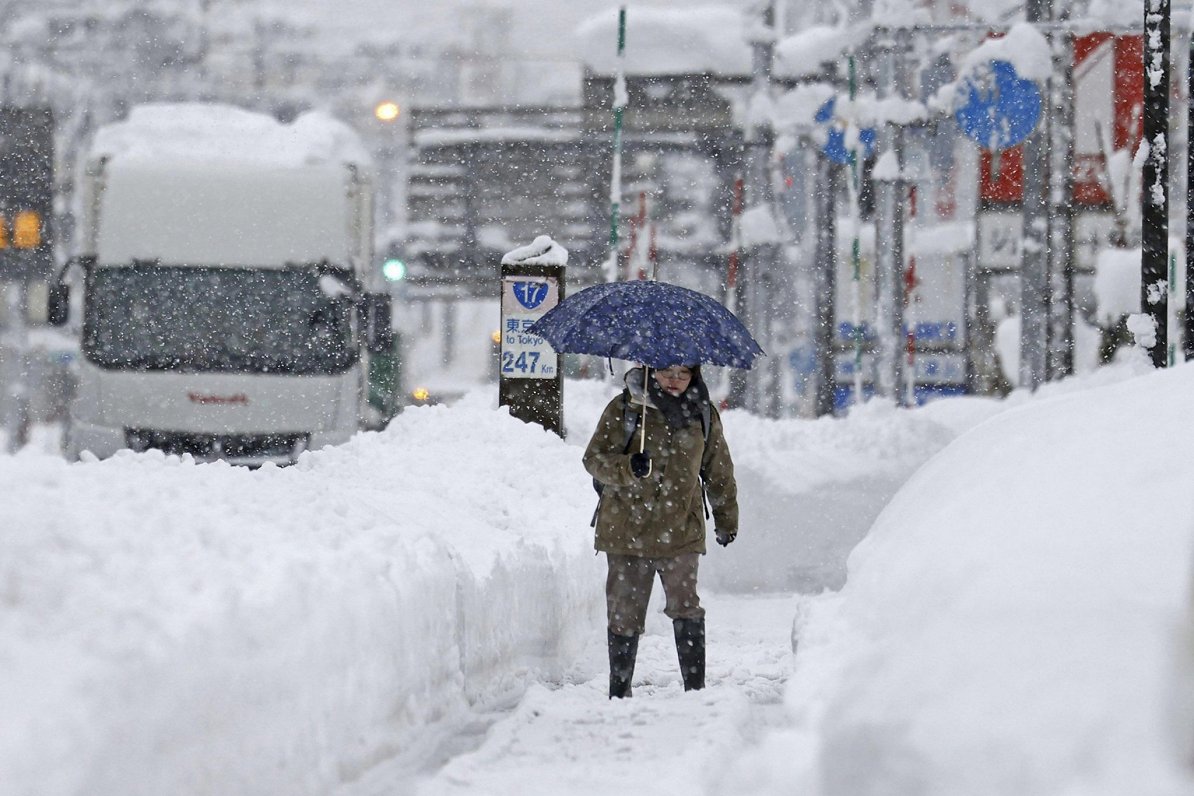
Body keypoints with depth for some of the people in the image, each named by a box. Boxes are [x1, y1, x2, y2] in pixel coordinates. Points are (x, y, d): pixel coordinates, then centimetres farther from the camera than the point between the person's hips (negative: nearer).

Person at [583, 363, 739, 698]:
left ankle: (696, 686, -8)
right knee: (624, 613, 4)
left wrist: (727, 520, 24)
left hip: (680, 532, 1)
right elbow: (594, 459, -3)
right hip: (626, 529, -1)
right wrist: (628, 468, -22)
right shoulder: (623, 409, 1)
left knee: (685, 607, -12)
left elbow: (719, 472, 20)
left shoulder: (702, 414, 9)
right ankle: (619, 689, 16)